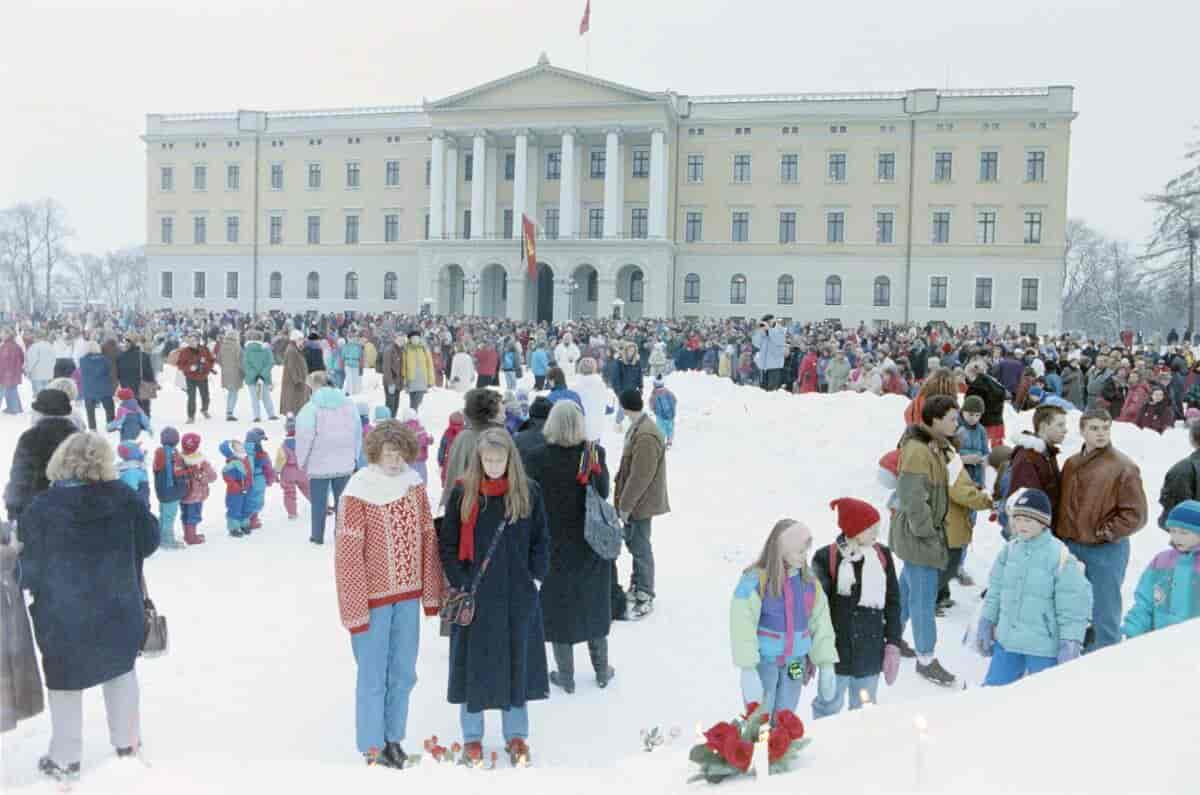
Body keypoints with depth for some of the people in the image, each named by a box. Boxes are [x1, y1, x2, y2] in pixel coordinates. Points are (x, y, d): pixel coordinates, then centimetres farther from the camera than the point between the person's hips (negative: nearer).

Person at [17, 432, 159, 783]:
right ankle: (126, 740, 31)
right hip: (119, 607, 3)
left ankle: (65, 759, 22)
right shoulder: (123, 497, -9)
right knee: (121, 671, 21)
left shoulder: (42, 508, -17)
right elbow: (149, 540, 1)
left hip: (63, 614, -2)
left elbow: (30, 566, -10)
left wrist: (30, 585, 12)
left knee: (66, 682, 13)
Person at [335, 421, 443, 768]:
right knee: (373, 675, 6)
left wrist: (431, 592, 5)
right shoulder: (358, 491, -15)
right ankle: (373, 747, 21)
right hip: (374, 596, -5)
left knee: (403, 673, 14)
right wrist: (355, 608, -15)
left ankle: (394, 739, 30)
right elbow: (348, 553, -15)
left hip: (408, 594, 5)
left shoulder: (414, 483, 1)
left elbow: (428, 538, 5)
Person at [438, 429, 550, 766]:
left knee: (517, 661, 10)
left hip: (518, 596, 1)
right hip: (474, 595, -1)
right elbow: (447, 543, 1)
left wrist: (535, 576, -1)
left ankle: (516, 735, 26)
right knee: (475, 663, 7)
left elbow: (540, 540, 7)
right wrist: (460, 582, -7)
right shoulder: (463, 492, -4)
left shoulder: (528, 492, -1)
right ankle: (472, 736, 25)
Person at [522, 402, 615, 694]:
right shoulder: (594, 453, -11)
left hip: (554, 544, -2)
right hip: (591, 545, 2)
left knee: (559, 608, 12)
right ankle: (601, 670, 29)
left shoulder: (535, 457, -15)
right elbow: (604, 493, -6)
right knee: (594, 606, 18)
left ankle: (566, 675, 19)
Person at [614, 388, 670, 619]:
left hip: (641, 503, -10)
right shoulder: (637, 429, 8)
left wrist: (625, 505, -17)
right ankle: (637, 585, 36)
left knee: (640, 547, -1)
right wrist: (624, 501, 17)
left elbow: (640, 477, -24)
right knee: (633, 542, 20)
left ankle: (644, 597, 11)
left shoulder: (646, 436, -25)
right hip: (635, 501, 10)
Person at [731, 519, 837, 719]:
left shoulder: (808, 581, 1)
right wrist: (748, 669, -21)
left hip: (794, 662, 5)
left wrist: (826, 664, 0)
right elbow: (742, 627, -17)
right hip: (763, 661, -4)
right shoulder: (755, 580, -16)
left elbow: (821, 623, 5)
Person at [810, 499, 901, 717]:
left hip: (871, 652, 3)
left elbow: (892, 602, 7)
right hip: (838, 650, -3)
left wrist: (893, 644, 3)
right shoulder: (827, 559, -13)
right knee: (830, 707, 10)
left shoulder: (882, 556, -1)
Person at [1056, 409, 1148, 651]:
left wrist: (1104, 533, -11)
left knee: (1103, 614, 1)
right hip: (1071, 547, 6)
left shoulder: (1124, 467, -10)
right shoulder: (1071, 464, 7)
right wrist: (1061, 534, 7)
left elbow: (1135, 515, -11)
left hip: (1107, 550, -6)